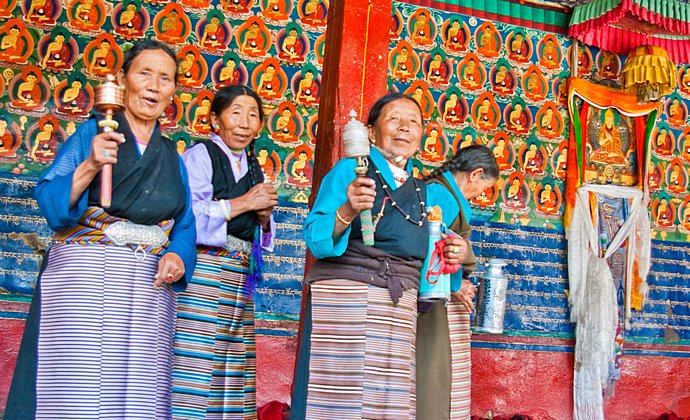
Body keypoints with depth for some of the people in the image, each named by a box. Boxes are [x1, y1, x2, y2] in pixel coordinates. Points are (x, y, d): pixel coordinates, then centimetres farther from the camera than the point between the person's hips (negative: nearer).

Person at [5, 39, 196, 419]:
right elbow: (49, 203, -4)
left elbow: (184, 227, 13)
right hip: (84, 280, -3)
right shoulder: (91, 134, 5)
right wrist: (90, 166, -20)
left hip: (148, 291, 4)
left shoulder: (172, 158, 16)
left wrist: (177, 255, -7)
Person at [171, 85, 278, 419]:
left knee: (232, 378, 4)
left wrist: (264, 216, 3)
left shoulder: (253, 169, 20)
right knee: (193, 374, -12)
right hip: (202, 271, -7)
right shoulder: (200, 156, 0)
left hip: (239, 279, 7)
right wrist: (242, 203, -9)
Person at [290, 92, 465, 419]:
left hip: (399, 307, 5)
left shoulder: (421, 187, 17)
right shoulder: (350, 170, 2)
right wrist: (347, 212, -25)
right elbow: (315, 238, -7)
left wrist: (448, 258, 2)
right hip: (342, 296, -4)